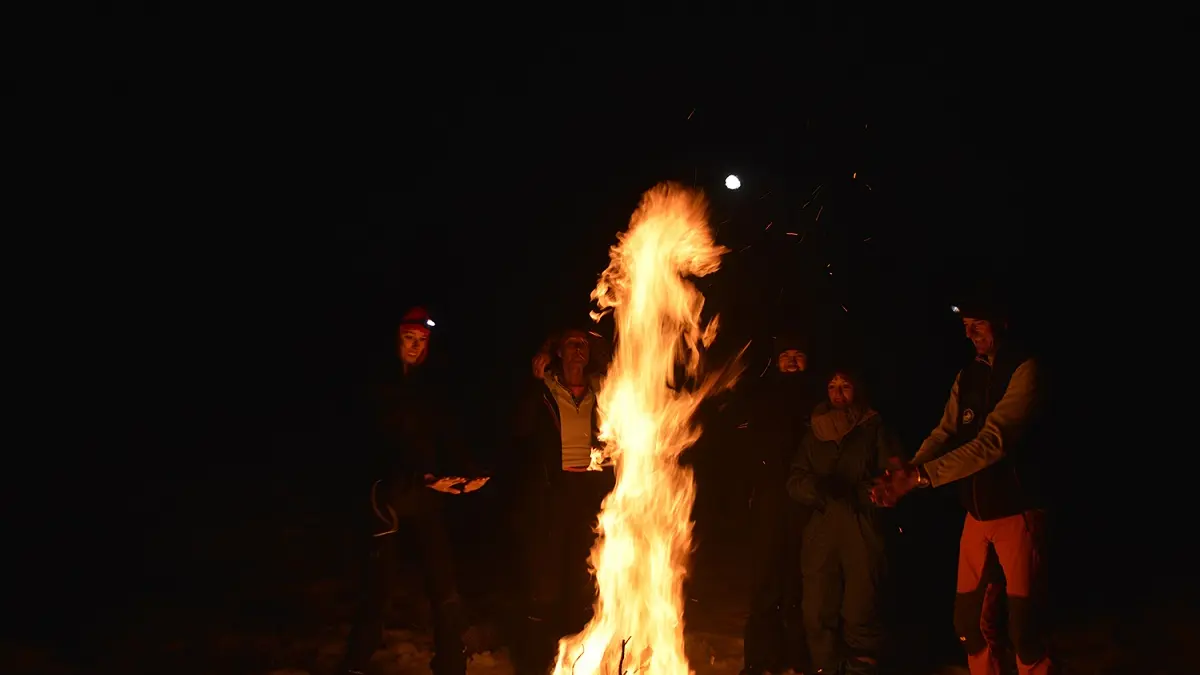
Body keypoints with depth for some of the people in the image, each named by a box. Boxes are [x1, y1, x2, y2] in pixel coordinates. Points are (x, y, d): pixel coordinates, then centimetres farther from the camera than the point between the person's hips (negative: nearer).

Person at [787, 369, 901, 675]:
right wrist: (815, 487, -10)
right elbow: (795, 481, 12)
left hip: (863, 534, -2)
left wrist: (850, 494, -16)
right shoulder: (815, 433, 17)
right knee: (817, 612, -2)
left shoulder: (875, 429, 8)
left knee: (860, 613, -7)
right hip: (821, 534, 3)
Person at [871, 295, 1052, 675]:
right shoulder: (966, 377, 11)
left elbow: (994, 441, -23)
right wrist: (908, 470, -20)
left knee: (1024, 630, -1)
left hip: (1017, 512, -6)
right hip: (977, 514, 6)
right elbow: (946, 432, 1)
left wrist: (923, 475, -31)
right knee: (970, 622, 11)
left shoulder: (1024, 371, -12)